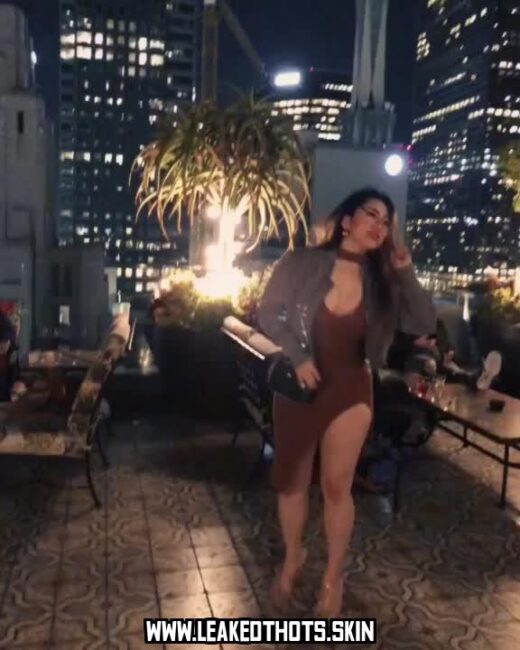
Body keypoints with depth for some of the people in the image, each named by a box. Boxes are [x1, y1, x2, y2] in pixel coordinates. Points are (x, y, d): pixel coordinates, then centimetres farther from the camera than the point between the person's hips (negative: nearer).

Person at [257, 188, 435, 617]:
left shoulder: (382, 280, -2)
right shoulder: (303, 263, -9)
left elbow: (424, 325, -8)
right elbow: (268, 313, -6)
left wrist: (404, 270, -15)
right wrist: (296, 356, -18)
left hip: (350, 389, 1)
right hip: (299, 385, -1)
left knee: (337, 485, 3)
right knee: (292, 482, 11)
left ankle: (334, 576, 24)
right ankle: (292, 559, 36)